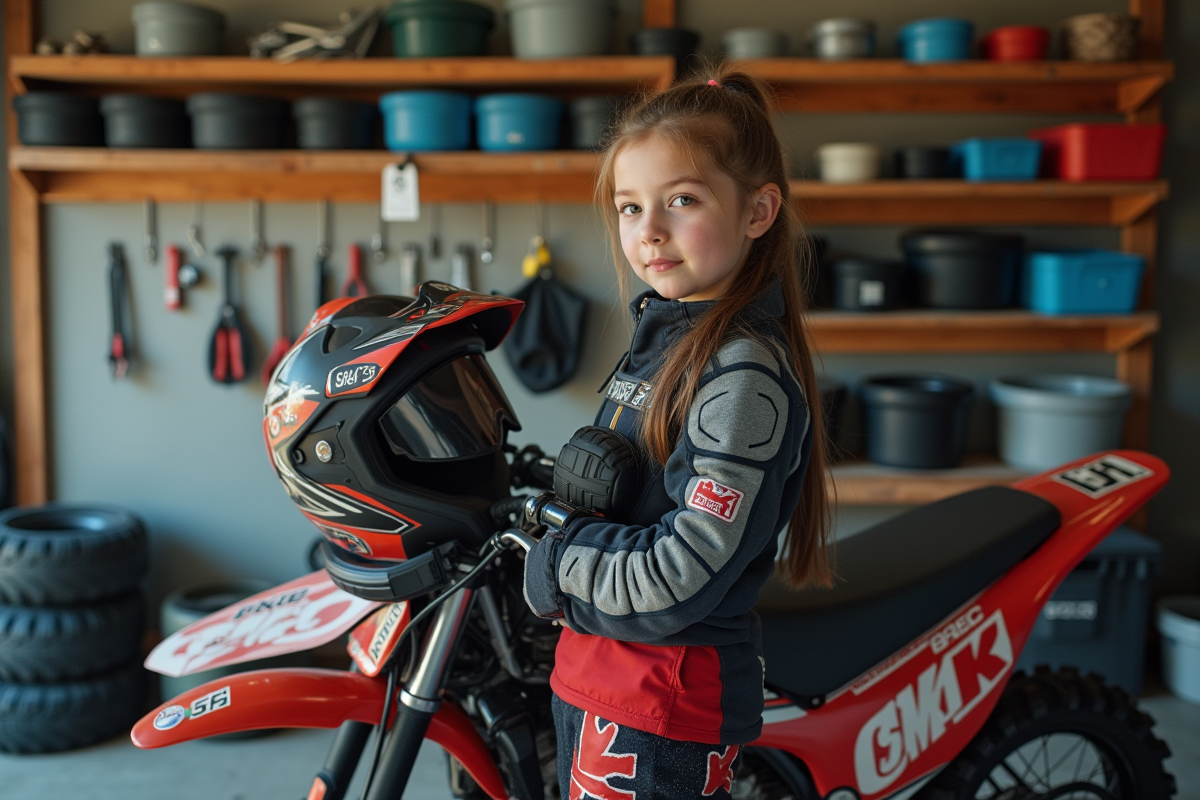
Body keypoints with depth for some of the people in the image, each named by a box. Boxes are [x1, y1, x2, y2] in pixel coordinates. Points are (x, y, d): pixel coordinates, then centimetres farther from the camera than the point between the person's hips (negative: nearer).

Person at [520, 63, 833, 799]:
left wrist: (554, 562, -13)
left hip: (666, 705, -8)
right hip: (599, 678, 8)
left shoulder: (747, 376, -22)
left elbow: (682, 577, -26)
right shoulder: (662, 332, 6)